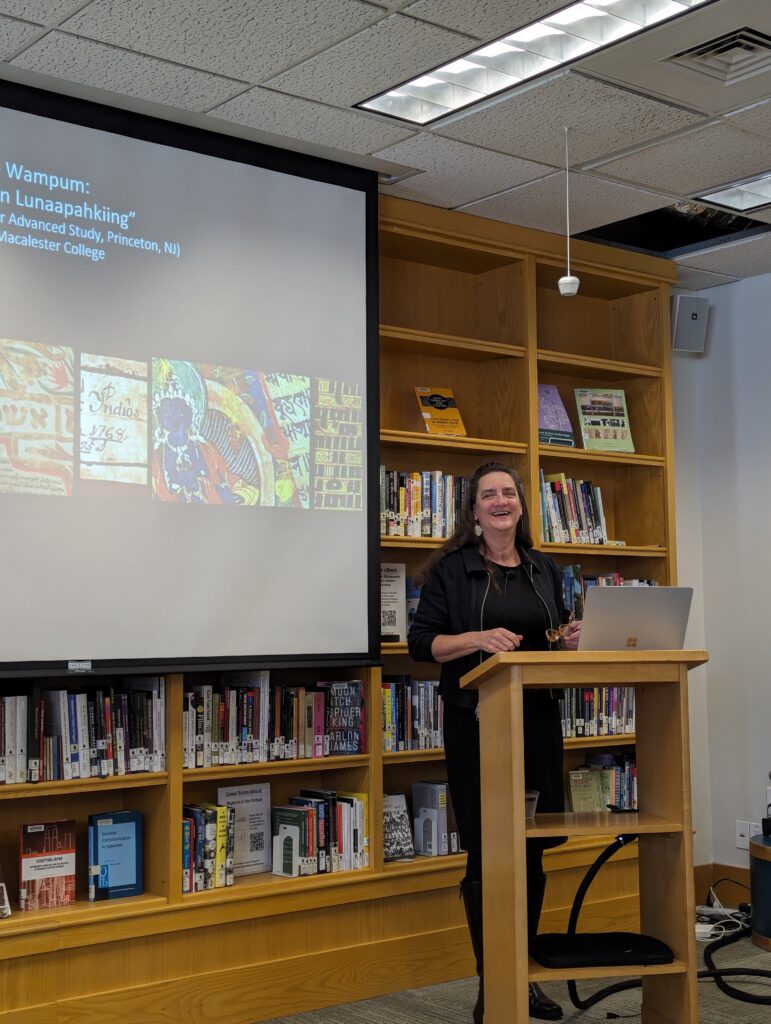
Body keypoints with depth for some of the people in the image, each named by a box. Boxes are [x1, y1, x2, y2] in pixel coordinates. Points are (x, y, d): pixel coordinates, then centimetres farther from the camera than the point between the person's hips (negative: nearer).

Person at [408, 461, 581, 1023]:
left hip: (538, 719, 5)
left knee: (533, 850, 9)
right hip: (476, 723, -4)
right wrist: (479, 638, -20)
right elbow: (421, 643, -5)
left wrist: (572, 640, -3)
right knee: (486, 852, 0)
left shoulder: (544, 569, 12)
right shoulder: (452, 568, -2)